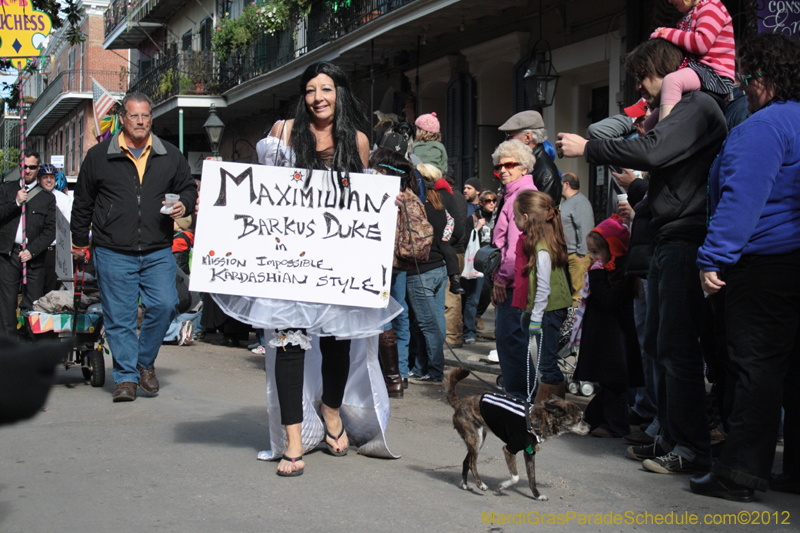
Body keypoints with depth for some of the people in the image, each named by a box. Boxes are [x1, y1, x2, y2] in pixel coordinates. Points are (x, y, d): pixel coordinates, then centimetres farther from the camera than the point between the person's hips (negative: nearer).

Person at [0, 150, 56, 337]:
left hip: (34, 258, 0)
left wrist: (31, 251, -8)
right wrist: (16, 203, -9)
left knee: (33, 304, -3)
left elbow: (50, 231, 3)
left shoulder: (47, 198, 10)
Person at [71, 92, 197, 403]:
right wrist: (80, 241, 14)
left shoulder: (170, 157, 10)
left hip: (158, 252, 1)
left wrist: (183, 205, -1)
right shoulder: (99, 156, 6)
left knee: (164, 306, -9)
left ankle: (145, 362, 14)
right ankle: (126, 377, 10)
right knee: (119, 316, -1)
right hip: (113, 253, -1)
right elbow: (83, 202, 13)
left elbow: (188, 188, 21)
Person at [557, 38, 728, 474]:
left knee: (676, 345, -10)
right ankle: (670, 437, 20)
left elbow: (651, 152, -21)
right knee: (658, 343, 12)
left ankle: (692, 449, -5)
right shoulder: (677, 111, 23)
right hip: (667, 242, 11)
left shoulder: (698, 107, -9)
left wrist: (588, 148, -12)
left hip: (687, 241, -11)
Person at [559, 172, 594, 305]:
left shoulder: (581, 202, -12)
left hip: (576, 255, -10)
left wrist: (581, 254, -23)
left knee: (578, 288, -8)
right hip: (565, 254, 10)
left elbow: (584, 229, -19)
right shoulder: (566, 202, 20)